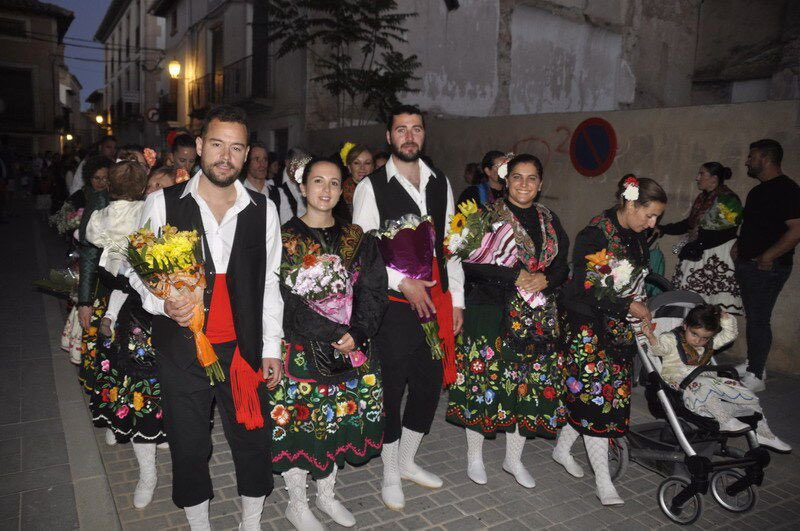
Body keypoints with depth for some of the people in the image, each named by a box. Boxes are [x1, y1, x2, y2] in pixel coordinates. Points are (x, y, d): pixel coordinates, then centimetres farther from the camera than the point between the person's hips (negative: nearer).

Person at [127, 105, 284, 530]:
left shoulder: (262, 210, 2)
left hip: (243, 350, 1)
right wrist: (163, 304, -18)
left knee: (253, 442, 10)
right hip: (181, 351, -1)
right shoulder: (162, 204, -3)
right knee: (189, 447, 14)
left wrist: (272, 348, 6)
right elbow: (139, 270, 3)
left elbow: (269, 282, 6)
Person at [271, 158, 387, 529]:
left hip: (352, 348, 4)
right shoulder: (285, 239, -5)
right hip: (301, 349, -3)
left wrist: (357, 333, -15)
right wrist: (333, 334, -19)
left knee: (338, 418, 12)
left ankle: (326, 494, 35)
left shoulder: (356, 238, 6)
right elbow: (286, 299, -14)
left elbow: (374, 291, 0)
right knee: (300, 421, 5)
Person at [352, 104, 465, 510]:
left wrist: (456, 300, 8)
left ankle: (407, 461, 37)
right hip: (394, 305, -5)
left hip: (435, 302, 5)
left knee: (429, 386, 15)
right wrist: (402, 282, -16)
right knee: (391, 390, 7)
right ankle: (390, 474, 28)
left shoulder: (441, 184, 11)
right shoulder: (372, 187, -5)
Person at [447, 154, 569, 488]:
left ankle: (513, 458, 28)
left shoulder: (549, 221, 13)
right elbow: (471, 263, -13)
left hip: (537, 318, 5)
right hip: (492, 313, -5)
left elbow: (563, 266, 12)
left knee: (531, 383, 8)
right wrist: (515, 277, -18)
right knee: (485, 380, 0)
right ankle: (475, 455, 22)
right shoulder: (488, 215, -4)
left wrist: (545, 279, -9)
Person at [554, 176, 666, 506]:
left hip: (620, 329, 8)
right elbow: (586, 289, -19)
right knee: (597, 395, -5)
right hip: (590, 328, -8)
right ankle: (604, 482, 5)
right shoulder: (594, 236, -16)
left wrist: (642, 307, 2)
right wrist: (629, 307, -15)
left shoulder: (638, 237, 8)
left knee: (604, 393, 9)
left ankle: (563, 448, 30)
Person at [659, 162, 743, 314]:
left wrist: (696, 245, -13)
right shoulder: (703, 198, 17)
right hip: (697, 256, 7)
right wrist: (663, 229, 19)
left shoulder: (728, 199, -7)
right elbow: (689, 224, 24)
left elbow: (726, 233, -15)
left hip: (718, 259, -7)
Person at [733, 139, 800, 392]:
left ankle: (755, 376, 3)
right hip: (747, 264, 9)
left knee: (759, 320, -5)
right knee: (752, 317, 16)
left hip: (768, 267, -9)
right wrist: (739, 245, 13)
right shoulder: (758, 190, 16)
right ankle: (752, 364, 28)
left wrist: (767, 257, -22)